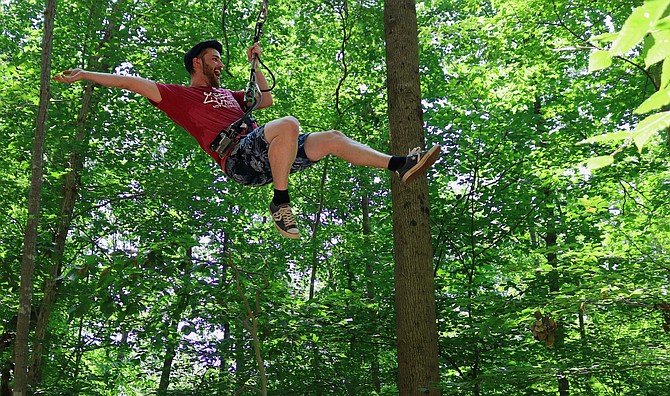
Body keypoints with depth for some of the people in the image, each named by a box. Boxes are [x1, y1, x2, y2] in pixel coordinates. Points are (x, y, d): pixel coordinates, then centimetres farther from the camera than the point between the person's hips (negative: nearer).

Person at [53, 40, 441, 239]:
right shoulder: (180, 94, 14)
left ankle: (401, 165, 1)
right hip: (238, 158, -7)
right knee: (290, 124, -34)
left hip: (264, 160, 7)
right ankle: (281, 203, -26)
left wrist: (256, 65, 33)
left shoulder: (227, 93, 35)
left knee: (333, 138, 1)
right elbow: (134, 82, 8)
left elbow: (266, 100, 41)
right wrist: (86, 74, 3)